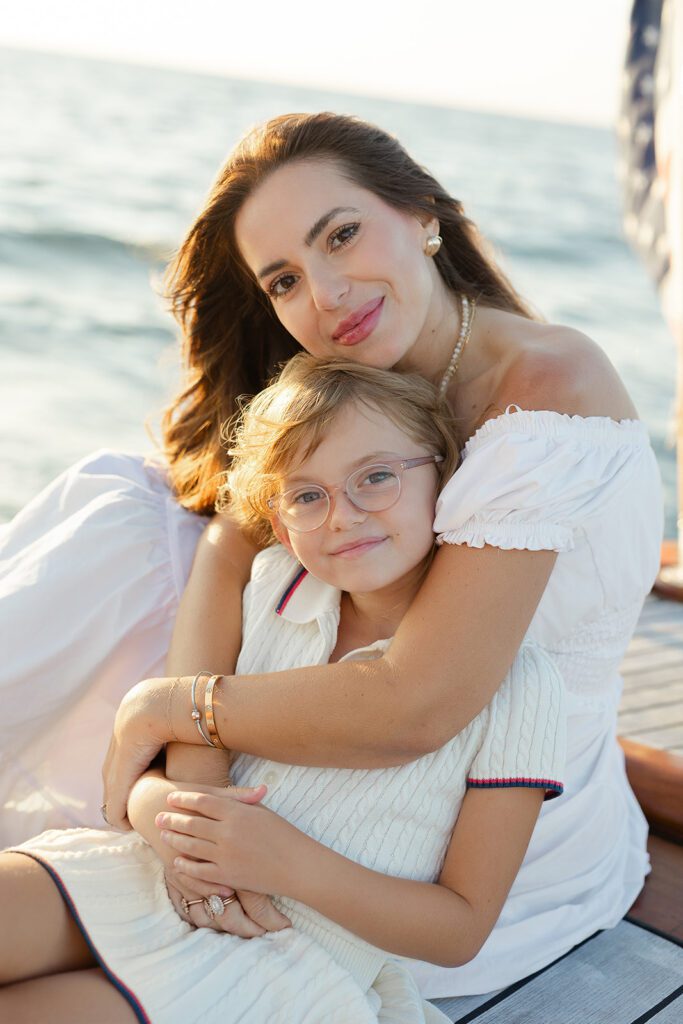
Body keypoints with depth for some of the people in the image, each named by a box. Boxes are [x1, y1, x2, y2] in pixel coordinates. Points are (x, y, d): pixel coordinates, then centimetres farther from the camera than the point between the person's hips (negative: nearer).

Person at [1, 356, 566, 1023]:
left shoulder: (514, 685, -10)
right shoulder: (274, 584, 5)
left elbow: (462, 929, -7)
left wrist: (296, 865, -21)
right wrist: (162, 807, -16)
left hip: (295, 966, -4)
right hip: (152, 879, 5)